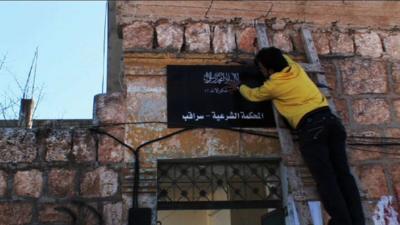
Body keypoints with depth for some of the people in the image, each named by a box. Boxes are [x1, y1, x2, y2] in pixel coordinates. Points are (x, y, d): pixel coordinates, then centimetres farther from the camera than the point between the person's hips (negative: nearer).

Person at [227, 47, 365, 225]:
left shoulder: (272, 85, 5)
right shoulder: (295, 67, 20)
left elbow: (253, 95, 28)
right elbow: (282, 58, 47)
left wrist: (239, 87, 45)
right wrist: (268, 56, 53)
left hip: (311, 127, -7)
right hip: (330, 119, 7)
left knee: (326, 179, -9)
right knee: (343, 173, 0)